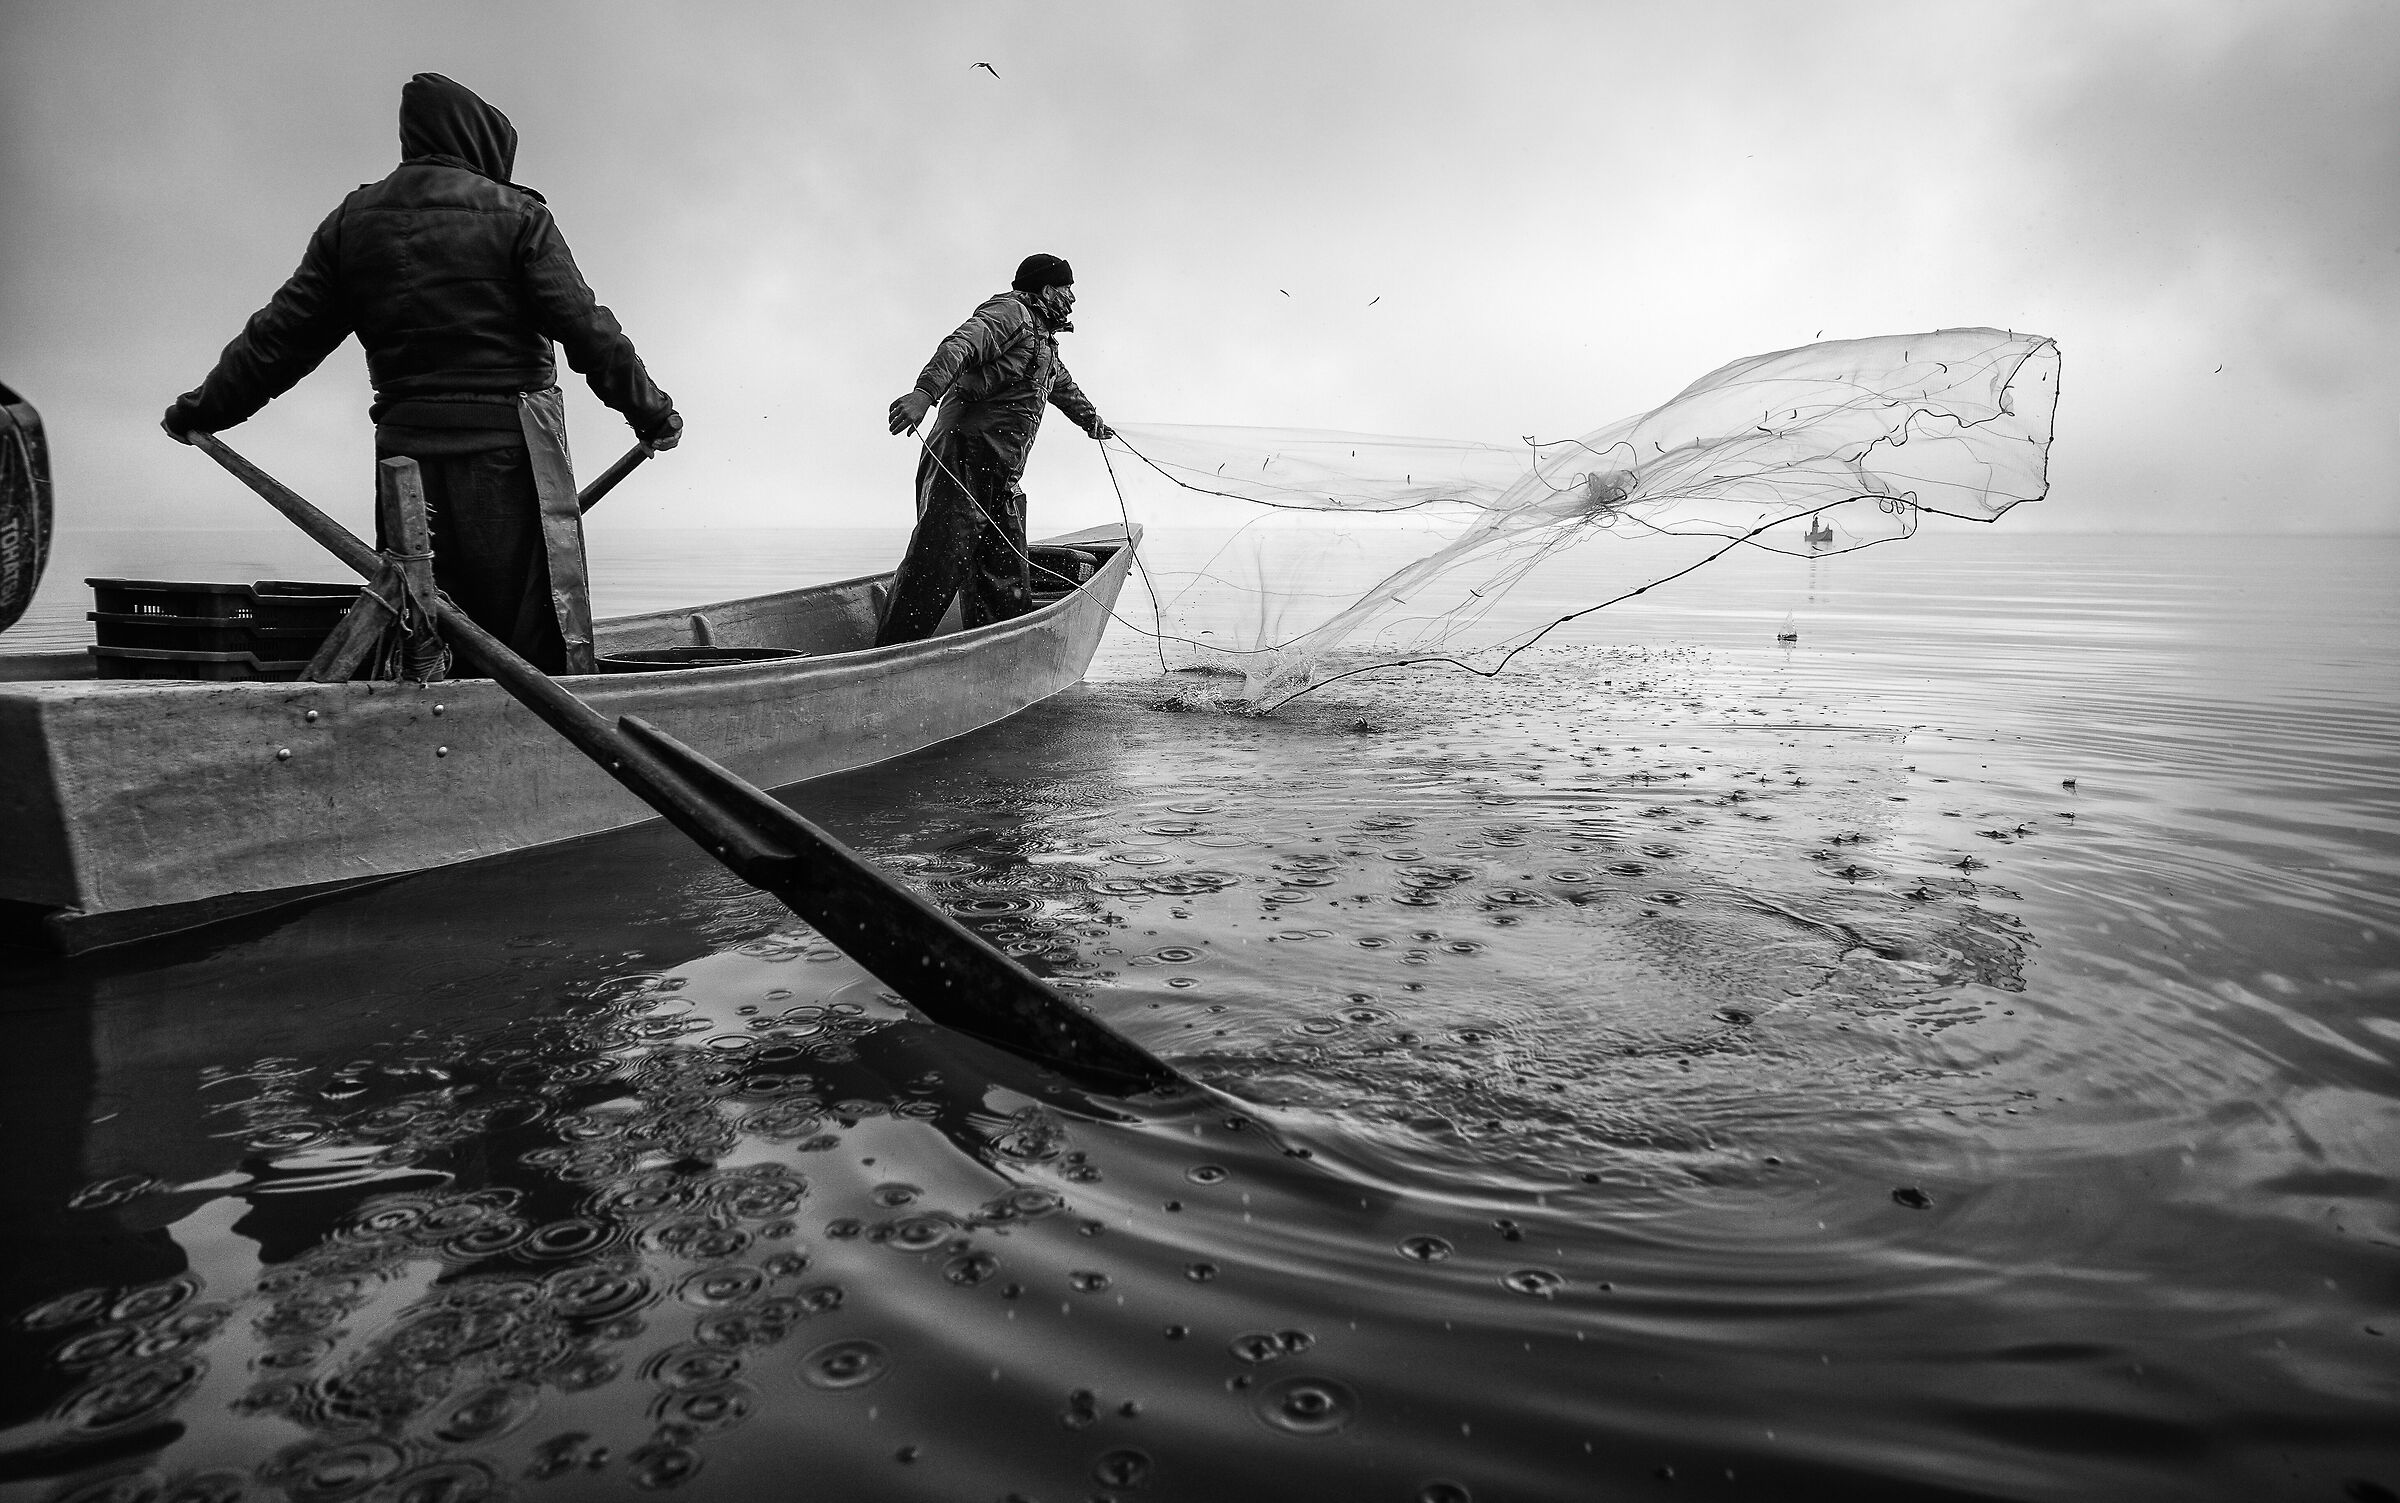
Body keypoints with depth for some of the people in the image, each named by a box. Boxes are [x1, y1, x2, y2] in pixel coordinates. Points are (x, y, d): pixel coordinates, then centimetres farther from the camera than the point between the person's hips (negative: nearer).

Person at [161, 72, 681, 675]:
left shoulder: (352, 220, 11)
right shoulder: (517, 215, -2)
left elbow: (280, 335, 13)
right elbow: (588, 330, -8)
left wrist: (202, 408, 24)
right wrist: (652, 412, 0)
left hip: (405, 442, 5)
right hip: (511, 443, -4)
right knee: (541, 631, -3)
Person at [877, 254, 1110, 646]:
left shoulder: (1046, 341, 29)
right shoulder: (1011, 311, -1)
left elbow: (1064, 388, 51)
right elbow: (959, 346, -20)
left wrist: (1093, 422, 69)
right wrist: (925, 392, -39)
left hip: (1001, 482, 10)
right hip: (964, 461, -9)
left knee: (1010, 595, 2)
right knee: (934, 569, -17)